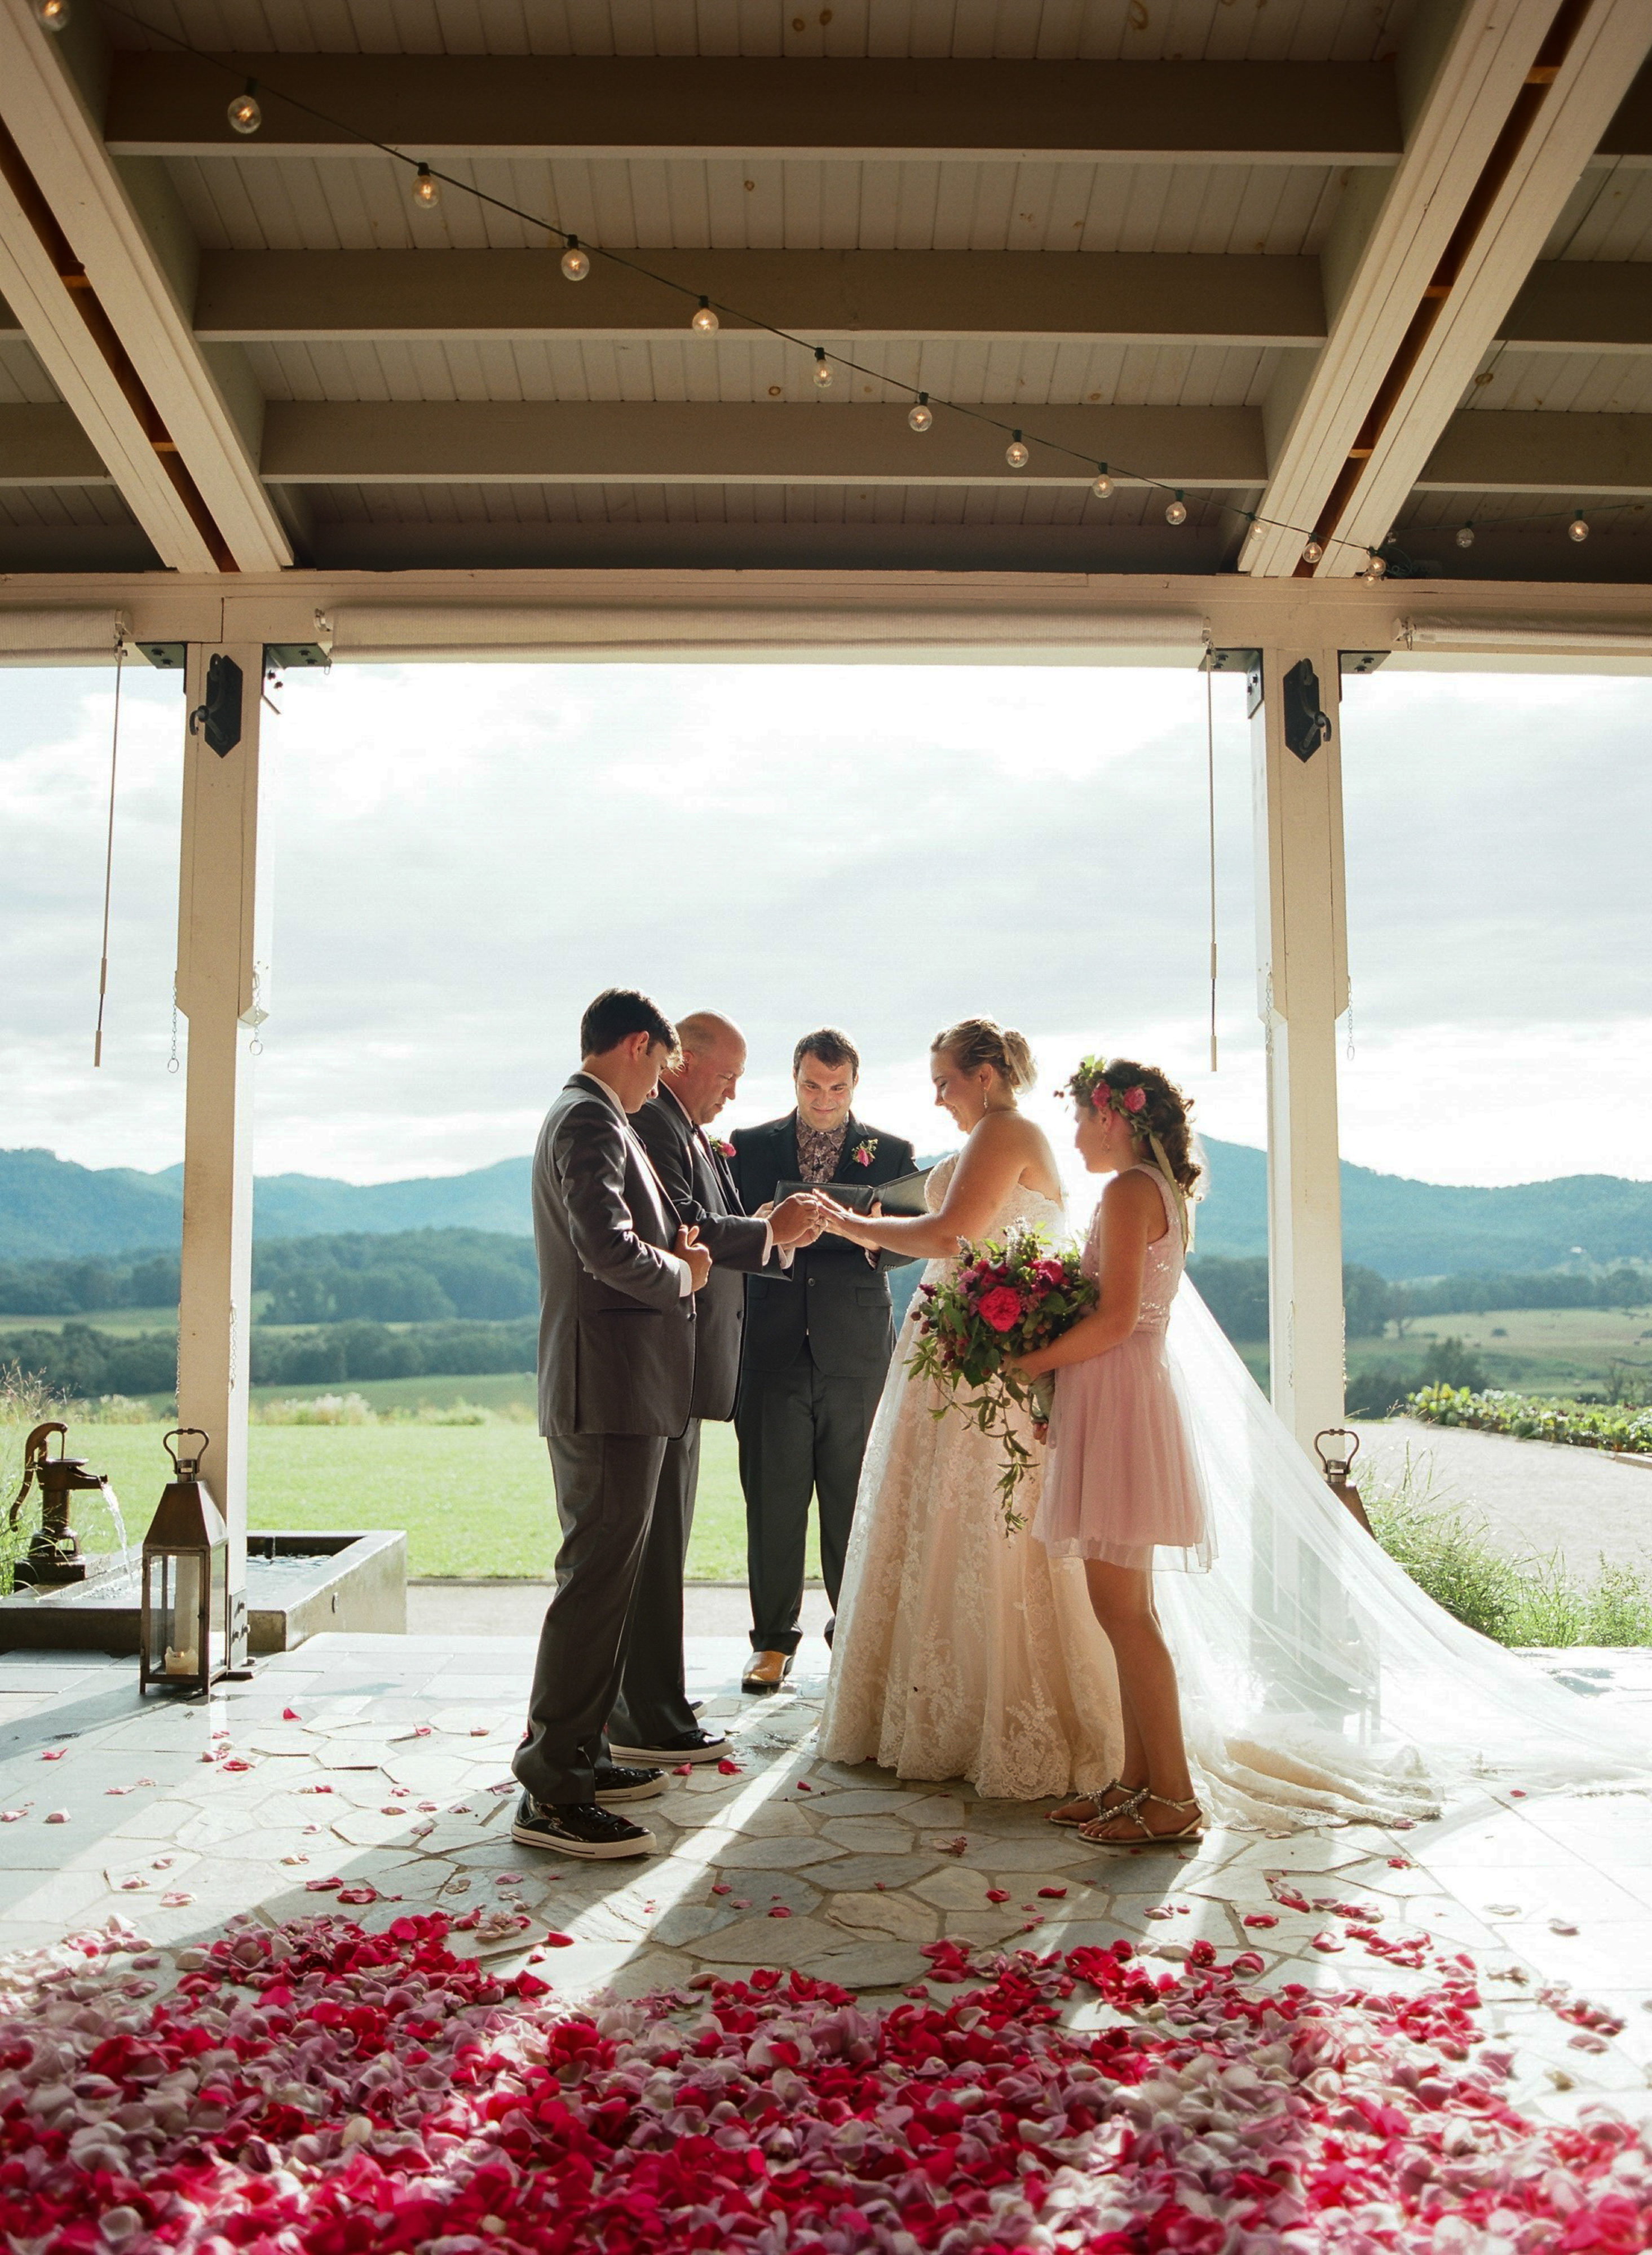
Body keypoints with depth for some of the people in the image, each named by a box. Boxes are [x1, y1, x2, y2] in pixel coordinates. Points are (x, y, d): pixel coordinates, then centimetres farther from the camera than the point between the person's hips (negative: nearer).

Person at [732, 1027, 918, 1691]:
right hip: (772, 1346, 0)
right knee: (772, 1499, 3)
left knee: (855, 1501, 5)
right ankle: (773, 1641, 13)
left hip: (856, 1351, 0)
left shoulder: (891, 1152, 9)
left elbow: (910, 1241, 2)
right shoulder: (750, 1145, 9)